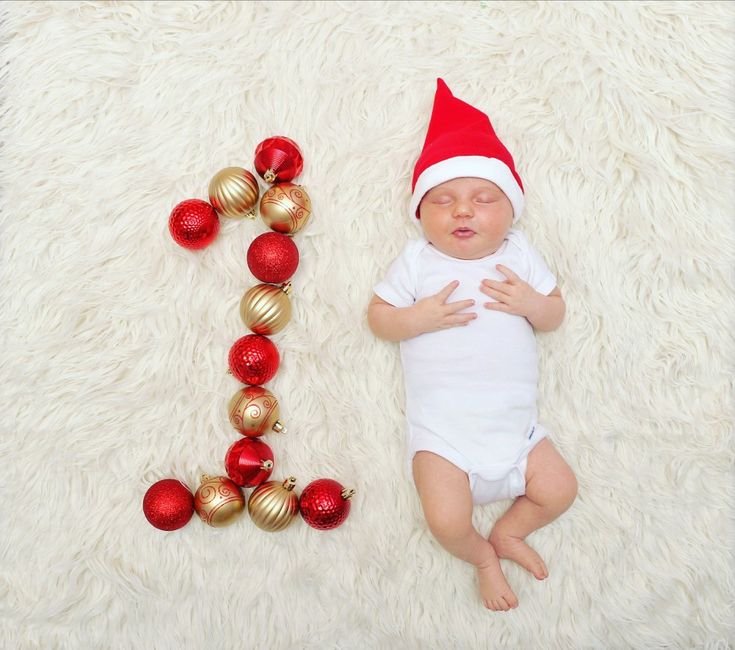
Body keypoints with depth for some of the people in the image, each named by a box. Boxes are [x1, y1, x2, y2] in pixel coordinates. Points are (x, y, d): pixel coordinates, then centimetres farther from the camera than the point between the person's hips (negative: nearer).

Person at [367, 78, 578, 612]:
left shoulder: (519, 255, 5)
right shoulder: (418, 260, -1)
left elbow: (555, 313, 9)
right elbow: (378, 316, -1)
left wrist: (532, 304, -14)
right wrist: (421, 317, -20)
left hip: (514, 423, 3)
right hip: (441, 431, -3)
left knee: (559, 491, 0)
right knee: (448, 522, -13)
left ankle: (508, 532, 29)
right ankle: (482, 556, 22)